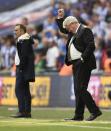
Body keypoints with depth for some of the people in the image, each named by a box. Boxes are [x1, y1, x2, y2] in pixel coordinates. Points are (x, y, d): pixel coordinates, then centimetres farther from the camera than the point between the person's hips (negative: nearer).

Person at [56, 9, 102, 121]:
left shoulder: (85, 30, -9)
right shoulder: (73, 32, 19)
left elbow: (91, 46, -18)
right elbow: (62, 29, 36)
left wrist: (83, 58, -19)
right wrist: (60, 17, 22)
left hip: (83, 64, -10)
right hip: (76, 65, 10)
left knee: (81, 89, -15)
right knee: (78, 90, 9)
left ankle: (95, 111, -12)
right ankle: (78, 115, 11)